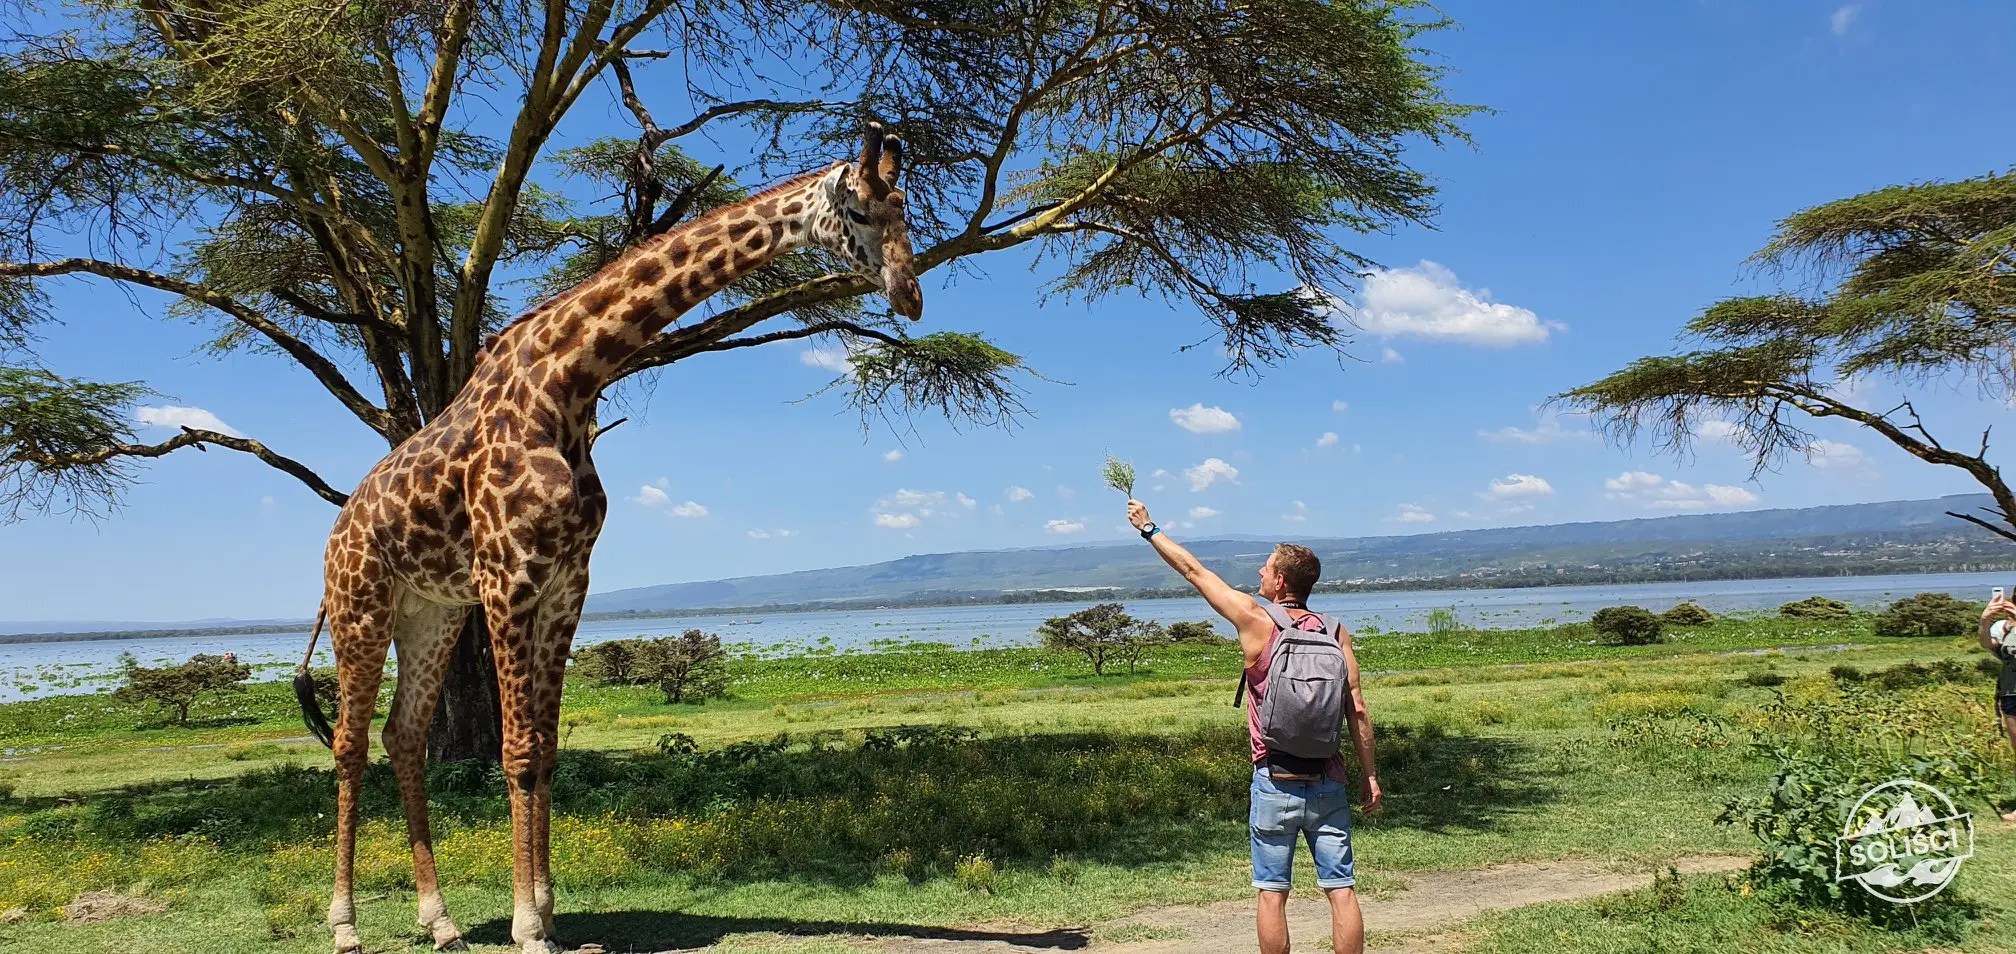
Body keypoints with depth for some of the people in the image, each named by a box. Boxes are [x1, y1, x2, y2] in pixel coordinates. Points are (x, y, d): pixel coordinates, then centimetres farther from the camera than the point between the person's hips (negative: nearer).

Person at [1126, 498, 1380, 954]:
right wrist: (1370, 777, 9)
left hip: (1276, 783, -3)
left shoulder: (1256, 621, -6)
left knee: (1272, 894, 5)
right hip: (1328, 782, 3)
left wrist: (1148, 528, 15)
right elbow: (1358, 711, 1)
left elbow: (1192, 570, 3)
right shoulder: (1336, 634, 3)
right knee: (1341, 891, 5)